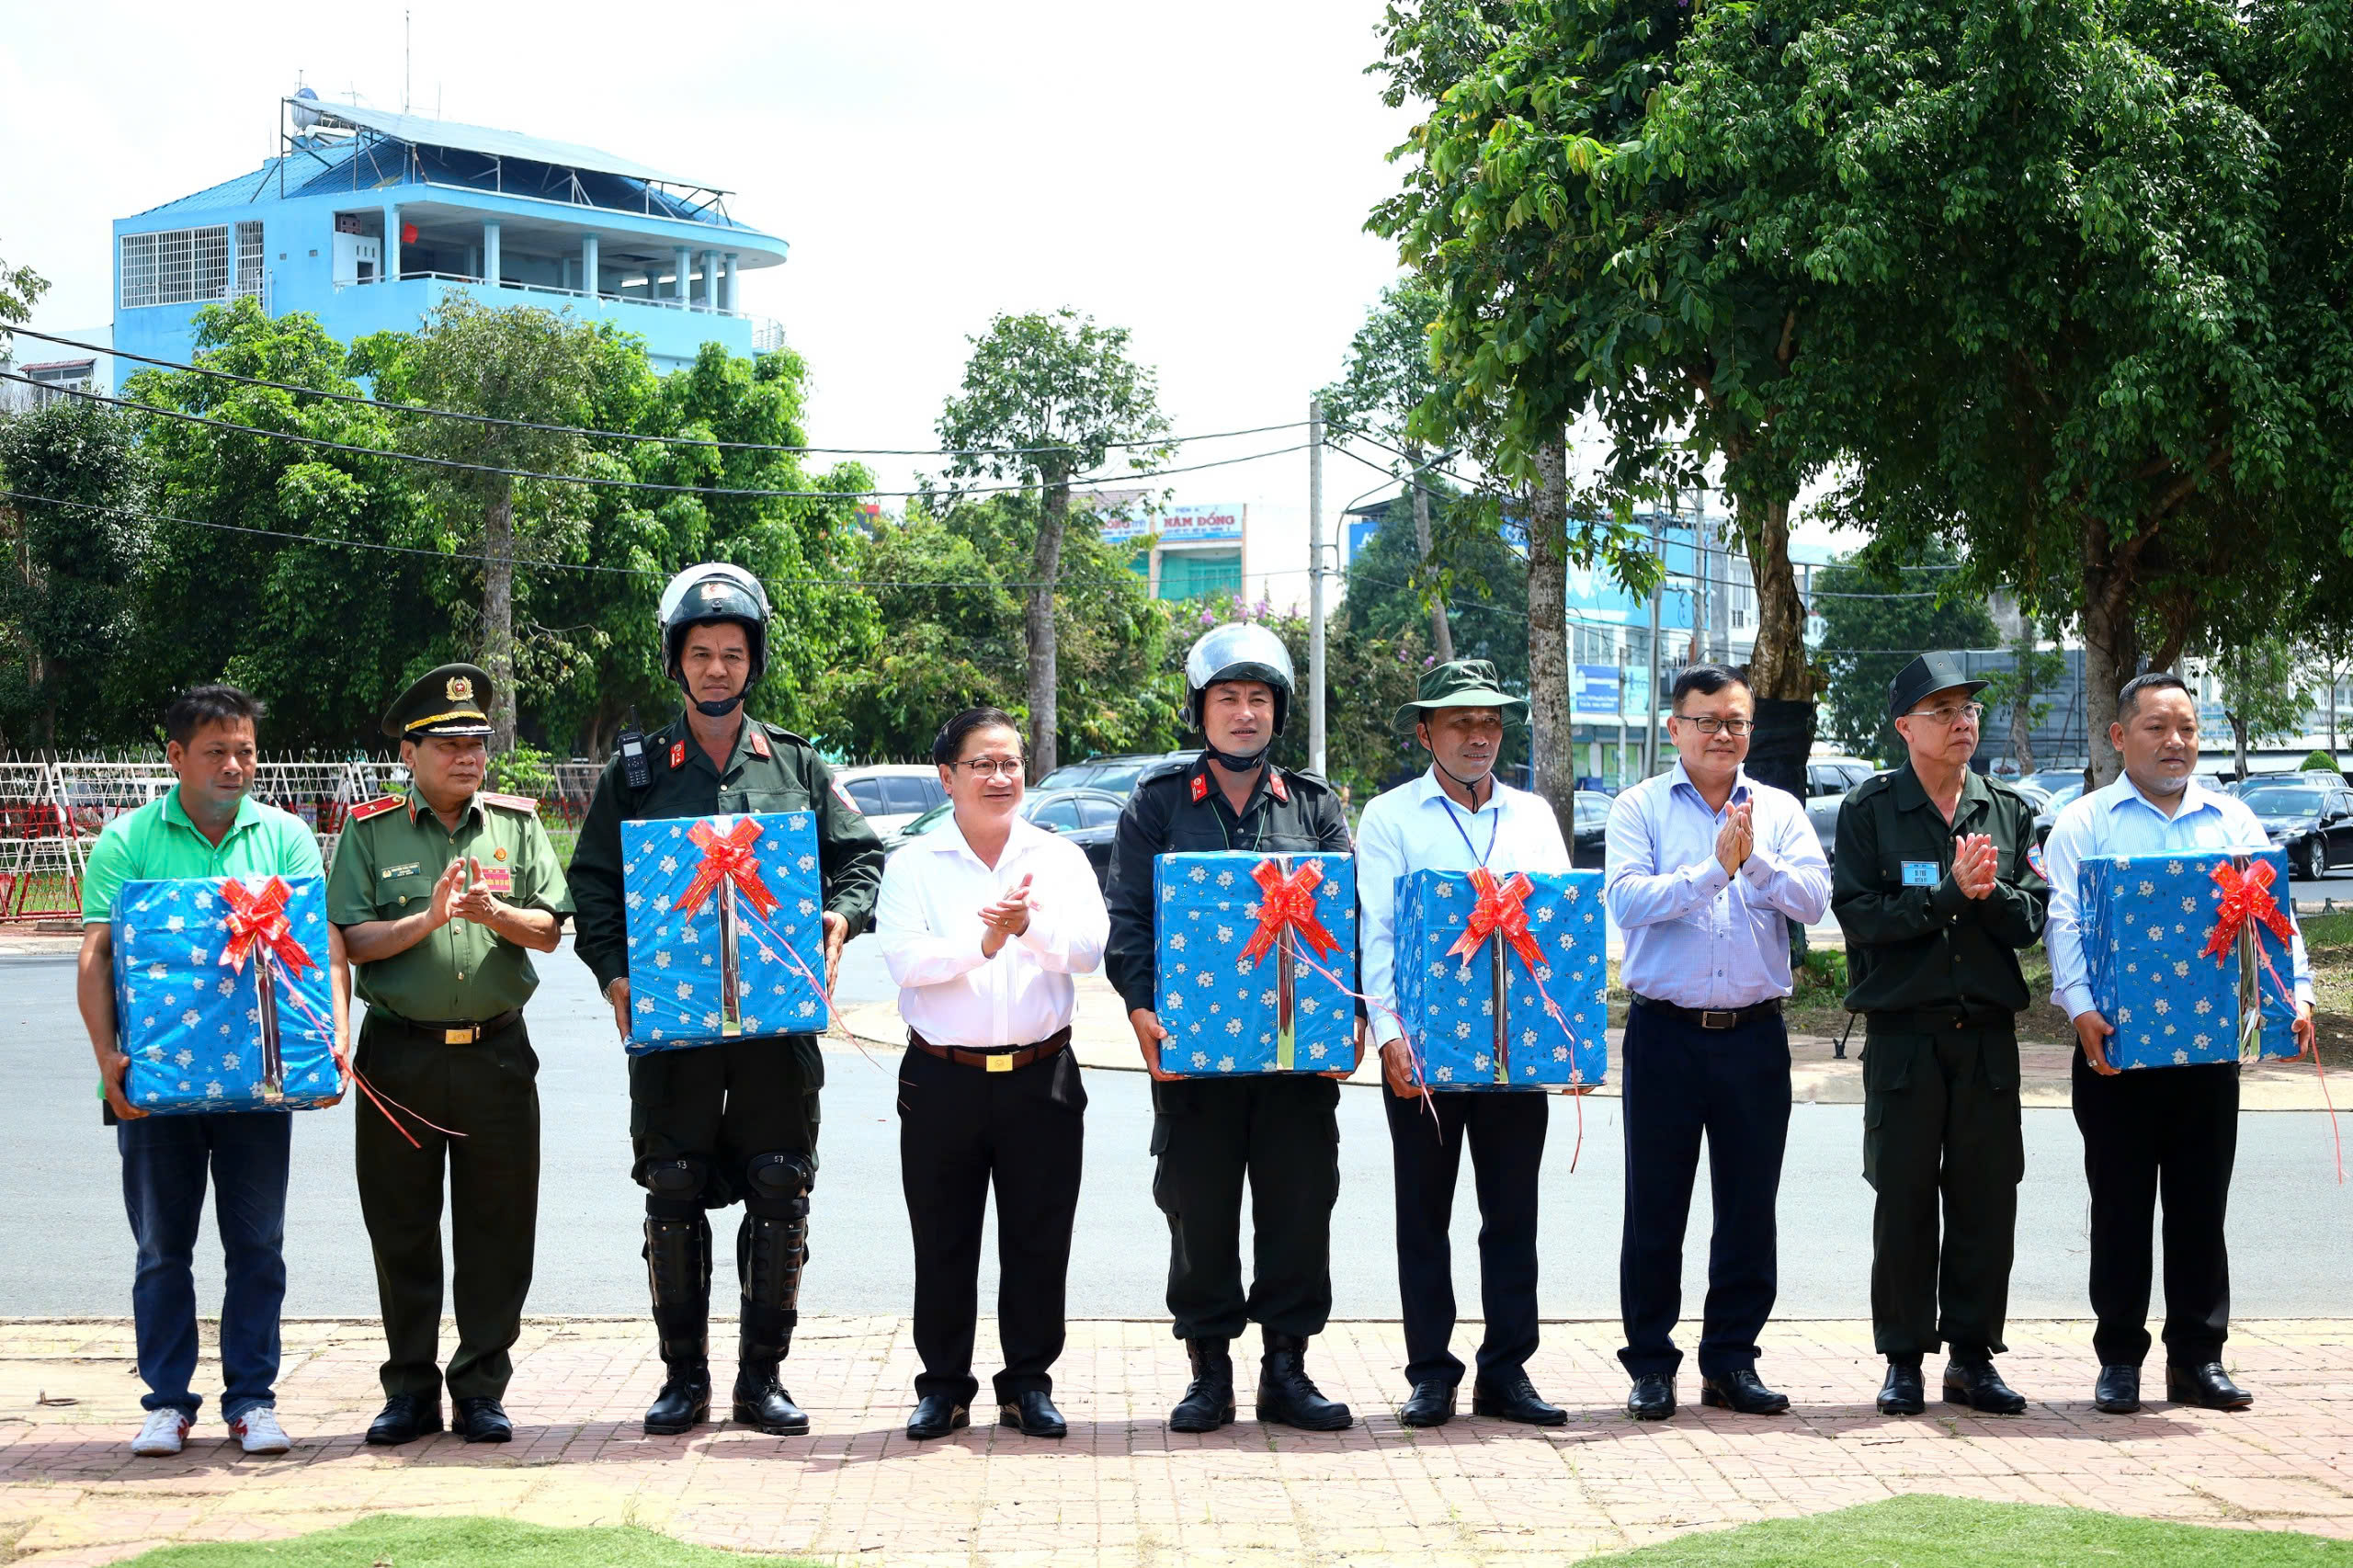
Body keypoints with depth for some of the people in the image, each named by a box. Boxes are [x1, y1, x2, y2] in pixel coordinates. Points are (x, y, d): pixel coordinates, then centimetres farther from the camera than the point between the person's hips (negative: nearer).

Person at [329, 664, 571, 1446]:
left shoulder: (516, 823, 9)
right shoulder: (370, 831, 4)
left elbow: (548, 931, 3)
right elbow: (349, 941, -4)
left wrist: (494, 912, -15)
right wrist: (427, 919, -17)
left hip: (497, 1052, 1)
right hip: (400, 1053, -1)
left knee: (496, 1232, 3)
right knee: (402, 1233, 6)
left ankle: (481, 1390, 13)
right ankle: (410, 1392, 16)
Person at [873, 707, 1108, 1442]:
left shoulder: (1060, 857, 8)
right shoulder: (913, 864, 4)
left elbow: (1090, 946, -7)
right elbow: (903, 957, -11)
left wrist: (1031, 925, -25)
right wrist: (981, 944, -22)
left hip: (1042, 1077, 1)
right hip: (943, 1077, -1)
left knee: (1038, 1238, 5)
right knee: (943, 1241, 5)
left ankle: (1028, 1383, 16)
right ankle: (944, 1386, 16)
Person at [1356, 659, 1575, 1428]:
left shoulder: (1533, 815, 13)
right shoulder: (1390, 817, 3)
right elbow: (1376, 932, -4)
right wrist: (1390, 1033, -15)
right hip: (1423, 1046, -2)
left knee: (1512, 1212, 5)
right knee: (1423, 1213, 4)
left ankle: (1506, 1372, 12)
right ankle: (1431, 1375, 10)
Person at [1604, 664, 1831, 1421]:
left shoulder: (1779, 811, 9)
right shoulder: (1641, 808, 3)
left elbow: (1813, 899, -4)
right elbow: (1627, 898, -12)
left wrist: (1754, 859, -17)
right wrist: (1713, 869, -19)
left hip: (1754, 1035, 2)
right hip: (1665, 1032, -2)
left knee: (1750, 1208, 6)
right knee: (1655, 1208, 2)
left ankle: (1731, 1360, 16)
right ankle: (1650, 1365, 11)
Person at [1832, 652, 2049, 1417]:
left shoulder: (2010, 810, 11)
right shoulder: (1868, 809, 1)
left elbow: (2033, 917, 5)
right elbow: (1858, 914, -9)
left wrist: (1987, 893, -14)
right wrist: (1950, 893, -15)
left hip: (1988, 1031, 3)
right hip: (1903, 1031, -3)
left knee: (1987, 1197, 4)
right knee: (1903, 1201, 2)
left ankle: (1973, 1356, 15)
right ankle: (1904, 1360, 11)